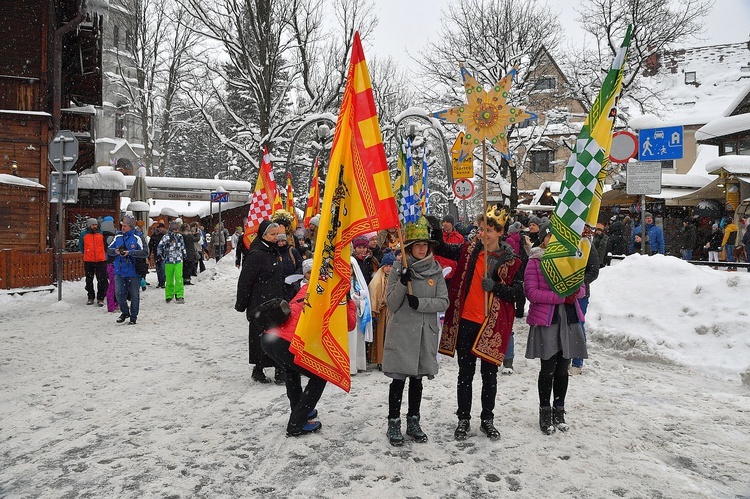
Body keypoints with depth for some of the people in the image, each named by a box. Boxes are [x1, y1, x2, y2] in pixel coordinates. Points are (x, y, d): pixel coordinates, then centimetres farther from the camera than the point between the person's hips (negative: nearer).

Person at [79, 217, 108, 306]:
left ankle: (100, 298, 4)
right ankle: (90, 297, 20)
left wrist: (103, 254, 9)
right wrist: (86, 254, 14)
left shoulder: (101, 234, 4)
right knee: (89, 280, 9)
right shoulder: (83, 235, 4)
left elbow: (106, 245, 12)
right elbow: (81, 246, 17)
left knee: (102, 280, -3)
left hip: (101, 261, -1)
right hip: (88, 261, 1)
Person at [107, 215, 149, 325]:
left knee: (134, 295, 6)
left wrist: (130, 252, -22)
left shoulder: (137, 238, -8)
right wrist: (115, 251, -10)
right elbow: (109, 250, 12)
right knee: (119, 293, 2)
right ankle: (125, 312, 25)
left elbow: (145, 253, -15)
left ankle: (133, 316, 21)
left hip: (133, 272, -3)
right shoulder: (118, 237, 5)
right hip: (119, 271, 4)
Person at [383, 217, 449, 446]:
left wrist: (420, 302, -17)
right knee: (399, 379, 1)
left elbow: (443, 302, -1)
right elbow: (391, 303, -6)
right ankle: (393, 424, 15)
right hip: (401, 332, -3)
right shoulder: (399, 267, -3)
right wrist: (402, 283, -22)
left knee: (417, 379, 14)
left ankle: (413, 422, 27)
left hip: (425, 333, 3)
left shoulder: (436, 270, 3)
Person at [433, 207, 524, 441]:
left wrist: (495, 287, -19)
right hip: (466, 321, 1)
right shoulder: (469, 250, 2)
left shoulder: (511, 261, -3)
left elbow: (517, 291, -4)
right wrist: (435, 233, -9)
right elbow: (442, 250, 10)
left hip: (493, 325, -1)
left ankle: (487, 420, 28)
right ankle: (463, 420, 24)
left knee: (489, 373, 11)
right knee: (465, 372, 10)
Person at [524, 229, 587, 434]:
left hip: (569, 319, 4)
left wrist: (575, 292, -9)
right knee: (548, 368, 2)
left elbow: (582, 287, 15)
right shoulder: (535, 261, -3)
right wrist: (560, 296, -17)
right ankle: (545, 412, 19)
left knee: (563, 368, 11)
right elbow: (531, 292, -11)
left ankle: (559, 411, 26)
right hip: (545, 320, -4)